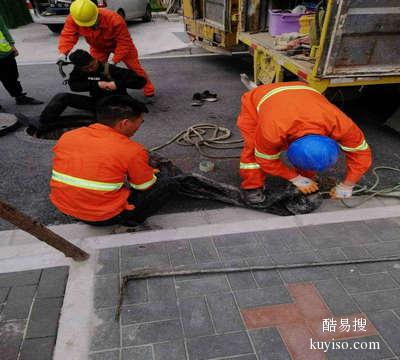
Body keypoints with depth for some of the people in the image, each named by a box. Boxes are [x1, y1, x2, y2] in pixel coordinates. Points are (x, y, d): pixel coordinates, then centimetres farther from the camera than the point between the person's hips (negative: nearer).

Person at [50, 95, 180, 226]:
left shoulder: (66, 137, -5)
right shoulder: (132, 150, -20)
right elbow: (146, 187, -6)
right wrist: (150, 171, 18)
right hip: (104, 218, -6)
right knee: (169, 183, 2)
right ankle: (130, 220, 2)